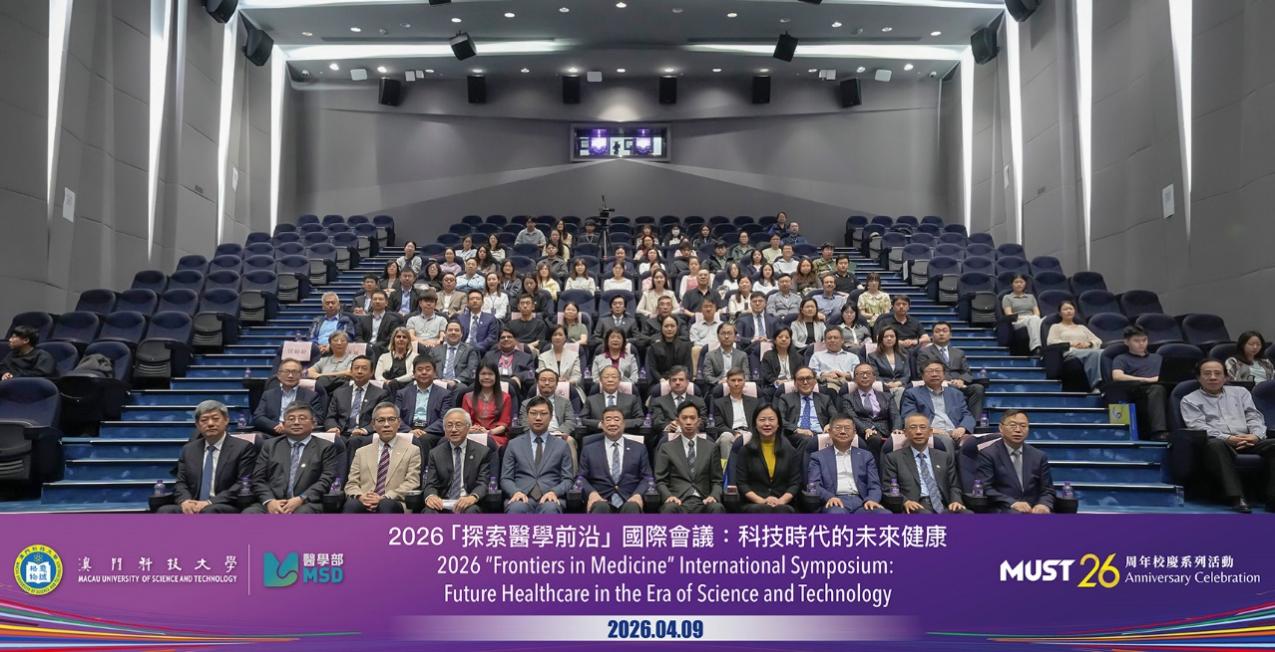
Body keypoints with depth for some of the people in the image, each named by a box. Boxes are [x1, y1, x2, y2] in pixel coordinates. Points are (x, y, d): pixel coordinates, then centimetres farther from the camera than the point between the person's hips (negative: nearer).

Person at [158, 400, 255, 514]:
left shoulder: (243, 448, 3)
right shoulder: (188, 449, 19)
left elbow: (244, 485, -6)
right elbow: (181, 483, 14)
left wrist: (210, 502, -16)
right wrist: (185, 500, -9)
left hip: (226, 508, -4)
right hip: (194, 507, 5)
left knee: (209, 511, -37)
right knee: (164, 511, -26)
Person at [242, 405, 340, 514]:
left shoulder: (325, 447, 12)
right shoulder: (270, 445, 20)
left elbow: (326, 480, 2)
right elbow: (258, 479, 12)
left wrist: (300, 499, -13)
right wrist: (269, 501, -8)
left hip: (306, 504, -2)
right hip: (273, 503, 2)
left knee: (303, 512, -37)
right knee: (248, 514, -29)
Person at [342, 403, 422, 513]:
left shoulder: (412, 451, 13)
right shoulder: (361, 452, 24)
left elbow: (411, 484, 2)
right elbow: (351, 484, 16)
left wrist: (384, 498, -13)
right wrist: (360, 496, -8)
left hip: (393, 505, -2)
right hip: (364, 504, 2)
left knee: (387, 505, -38)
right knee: (351, 505, -33)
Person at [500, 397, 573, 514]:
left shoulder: (561, 446, 17)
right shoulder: (514, 445, 17)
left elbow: (567, 480, 11)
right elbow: (505, 479, 12)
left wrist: (554, 492, -11)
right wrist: (516, 492, -11)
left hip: (549, 499, 0)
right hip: (522, 498, 0)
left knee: (550, 508, -38)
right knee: (517, 508, -37)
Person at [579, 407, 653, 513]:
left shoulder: (639, 449, 18)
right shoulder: (589, 450, 18)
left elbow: (646, 477, 13)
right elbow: (582, 478, 12)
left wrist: (638, 495, -9)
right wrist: (592, 493, -10)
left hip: (628, 501, 0)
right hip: (601, 500, 0)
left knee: (632, 507, -37)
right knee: (600, 507, -37)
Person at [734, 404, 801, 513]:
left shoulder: (791, 451, 14)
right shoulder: (745, 451, 10)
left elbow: (795, 483, 9)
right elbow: (741, 483, 4)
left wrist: (781, 501, -10)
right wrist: (761, 501, -11)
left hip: (783, 505, 1)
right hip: (754, 505, -1)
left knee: (781, 510, -35)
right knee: (761, 509, -36)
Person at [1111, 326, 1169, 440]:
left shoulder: (1157, 357, 37)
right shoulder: (1122, 359, 21)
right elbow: (1117, 376, 0)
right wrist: (1147, 379, -7)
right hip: (1137, 390, -4)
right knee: (1157, 389, -38)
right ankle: (1159, 433, -53)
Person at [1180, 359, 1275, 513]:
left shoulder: (1240, 392, 27)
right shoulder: (1190, 400, 13)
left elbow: (1254, 417, 16)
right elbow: (1198, 426, -1)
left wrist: (1255, 435, -8)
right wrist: (1227, 438, -18)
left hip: (1247, 441, 4)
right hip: (1218, 441, -4)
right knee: (1216, 445, -40)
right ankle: (1236, 497, -46)